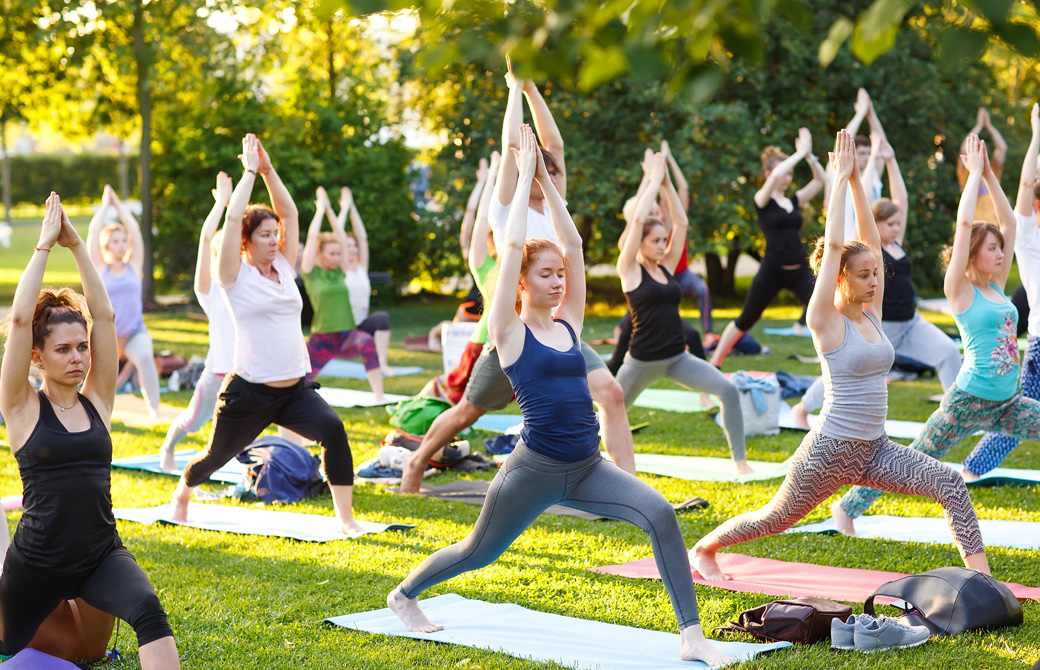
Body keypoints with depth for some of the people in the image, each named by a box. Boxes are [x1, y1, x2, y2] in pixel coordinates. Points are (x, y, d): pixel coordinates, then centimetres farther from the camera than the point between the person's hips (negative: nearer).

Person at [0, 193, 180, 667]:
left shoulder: (97, 401, 4)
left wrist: (76, 246, -4)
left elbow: (104, 315, -2)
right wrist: (45, 244, -10)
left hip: (102, 553, 1)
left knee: (148, 610, -30)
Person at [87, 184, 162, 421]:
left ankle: (154, 409, -27)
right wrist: (105, 204, 7)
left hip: (135, 332, 0)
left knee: (145, 358, -27)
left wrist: (118, 204, 11)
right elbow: (93, 231, -1)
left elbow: (135, 229, 3)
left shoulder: (134, 267, 4)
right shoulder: (100, 269, 1)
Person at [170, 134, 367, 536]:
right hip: (249, 392, -4)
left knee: (332, 430, -24)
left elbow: (289, 212, 8)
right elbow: (233, 218, -15)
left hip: (297, 388, 4)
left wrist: (268, 169, 3)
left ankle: (345, 517, -20)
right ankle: (182, 492, 48)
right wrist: (250, 171, -8)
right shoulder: (236, 276, -5)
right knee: (217, 456, 14)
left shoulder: (284, 268, 9)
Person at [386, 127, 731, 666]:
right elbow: (512, 247, -13)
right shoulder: (509, 332, -5)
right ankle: (404, 594, 44)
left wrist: (546, 180, 8)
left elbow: (572, 243, 7)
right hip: (535, 469, -4)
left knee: (660, 514, -19)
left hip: (587, 468, 4)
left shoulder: (568, 324, 9)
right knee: (480, 551, 15)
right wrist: (524, 176, -6)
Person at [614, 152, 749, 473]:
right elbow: (638, 220, -18)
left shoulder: (667, 267, 8)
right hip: (642, 361, -4)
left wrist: (667, 183, 2)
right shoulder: (629, 270, -7)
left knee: (729, 391, -16)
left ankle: (740, 461, -10)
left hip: (678, 358, 4)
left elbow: (681, 223, 5)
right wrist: (655, 180, -11)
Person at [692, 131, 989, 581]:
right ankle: (704, 548, 37)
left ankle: (981, 577, -16)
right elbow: (833, 245, -19)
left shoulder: (872, 313, 6)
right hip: (831, 449, -6)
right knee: (776, 518, 12)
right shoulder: (826, 321, -12)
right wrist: (841, 178, -14)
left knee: (950, 483, -15)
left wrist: (856, 180, 2)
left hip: (874, 449, 6)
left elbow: (871, 240, 3)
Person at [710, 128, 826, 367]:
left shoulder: (794, 201, 13)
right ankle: (714, 364, 20)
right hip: (772, 270, -5)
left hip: (800, 271, 5)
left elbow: (820, 179, 11)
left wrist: (809, 155, -1)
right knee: (745, 321, 7)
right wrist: (801, 152, -14)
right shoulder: (762, 200, -4)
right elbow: (776, 174, -22)